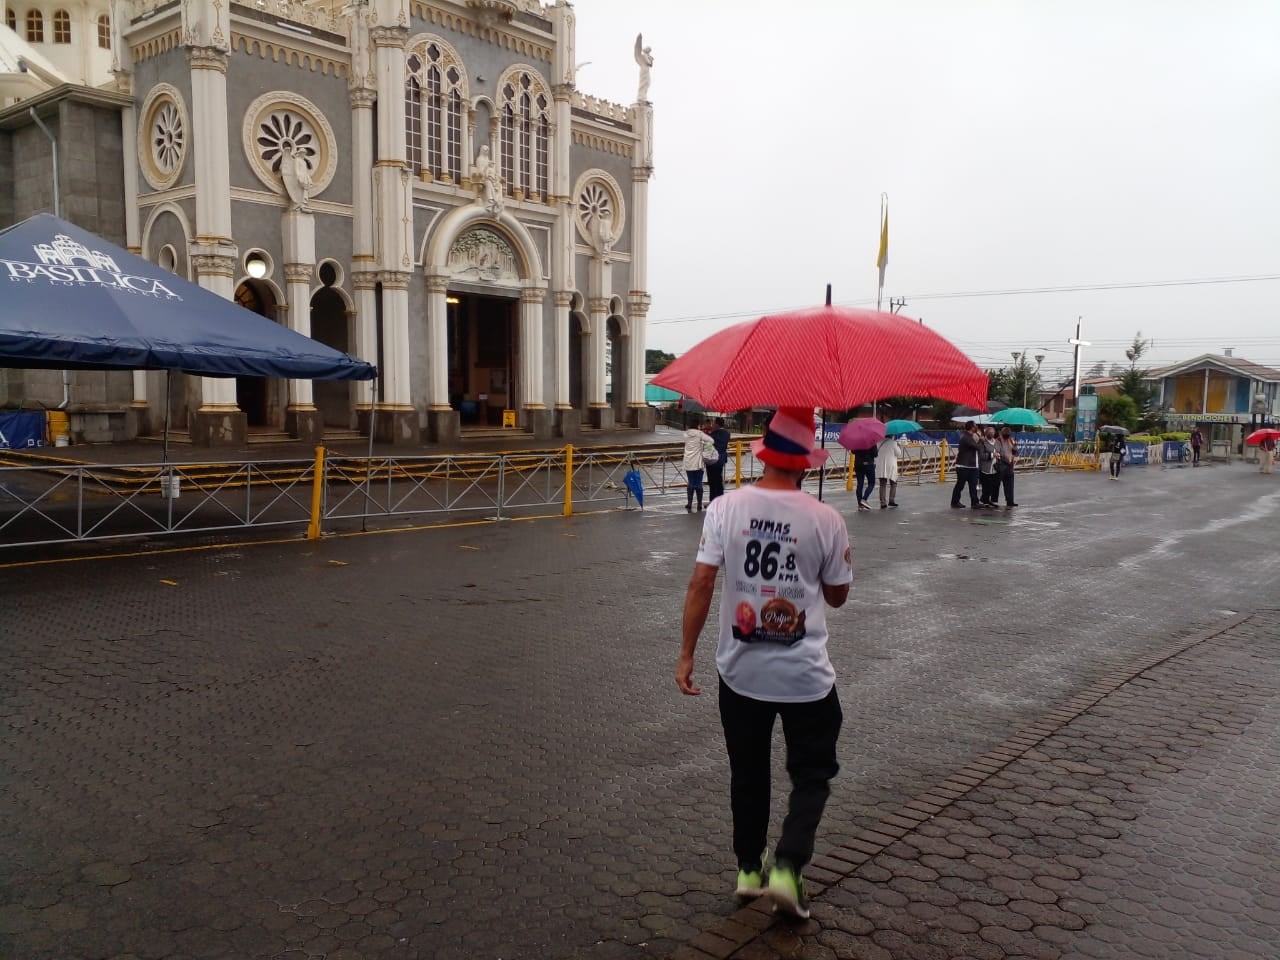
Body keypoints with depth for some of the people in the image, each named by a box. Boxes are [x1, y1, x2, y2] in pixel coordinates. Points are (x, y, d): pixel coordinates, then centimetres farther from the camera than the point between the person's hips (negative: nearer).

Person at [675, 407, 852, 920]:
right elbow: (837, 595, 1)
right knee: (812, 774, 16)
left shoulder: (726, 508, -9)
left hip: (741, 671, 2)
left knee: (747, 773, 20)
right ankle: (786, 869, 3)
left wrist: (686, 654, -6)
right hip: (806, 676, -1)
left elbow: (701, 583, -13)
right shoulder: (826, 520, -10)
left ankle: (748, 869, 31)